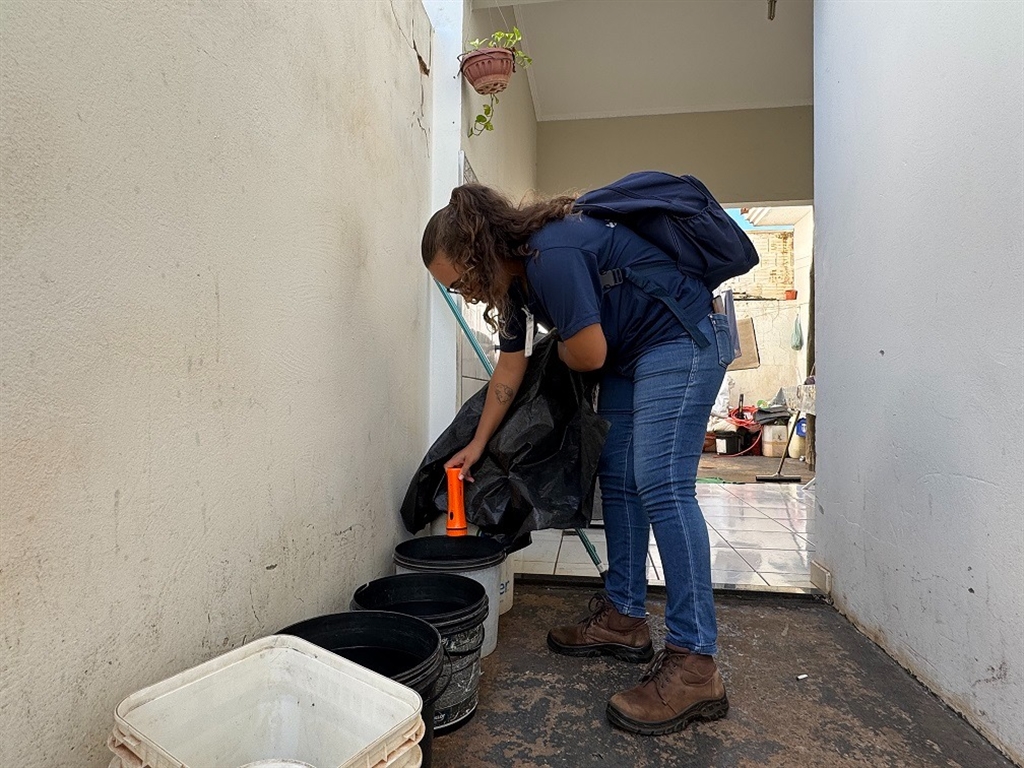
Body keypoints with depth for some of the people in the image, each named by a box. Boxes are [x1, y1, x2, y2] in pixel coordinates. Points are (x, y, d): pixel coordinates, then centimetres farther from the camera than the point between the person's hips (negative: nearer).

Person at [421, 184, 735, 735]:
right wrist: (477, 445, 18)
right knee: (617, 478, 8)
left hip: (682, 339, -10)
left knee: (661, 487, -16)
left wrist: (558, 348, 1)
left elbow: (588, 354, -24)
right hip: (631, 355, 10)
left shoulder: (552, 256, -26)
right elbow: (510, 370, 12)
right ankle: (623, 618, 18)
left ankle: (694, 666, -10)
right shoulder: (516, 277, 5)